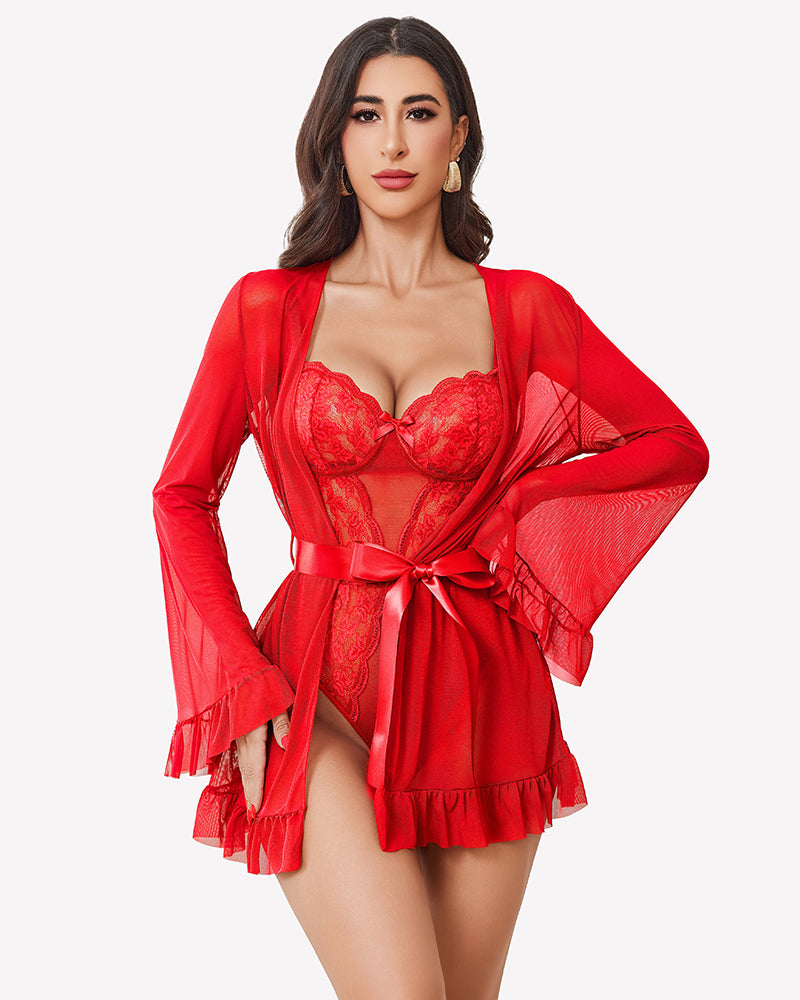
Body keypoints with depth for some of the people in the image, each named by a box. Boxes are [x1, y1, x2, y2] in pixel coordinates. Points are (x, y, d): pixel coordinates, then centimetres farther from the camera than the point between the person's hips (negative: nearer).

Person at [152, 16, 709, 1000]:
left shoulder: (526, 309, 4)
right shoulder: (267, 307, 3)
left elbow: (677, 445, 11)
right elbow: (183, 494, 6)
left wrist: (518, 506, -1)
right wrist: (242, 682, -5)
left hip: (477, 689, 2)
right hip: (317, 691, -1)